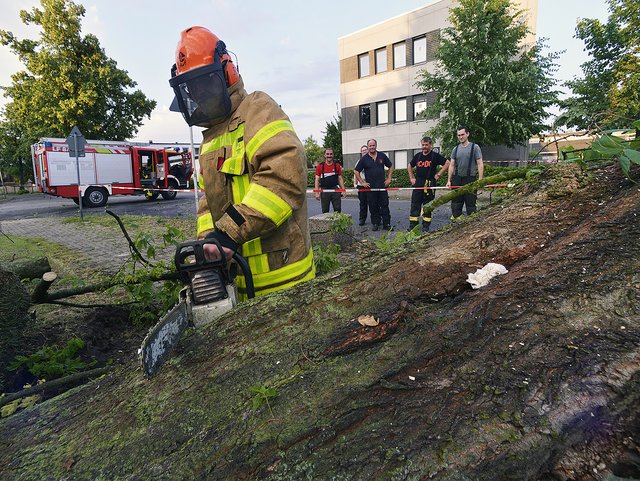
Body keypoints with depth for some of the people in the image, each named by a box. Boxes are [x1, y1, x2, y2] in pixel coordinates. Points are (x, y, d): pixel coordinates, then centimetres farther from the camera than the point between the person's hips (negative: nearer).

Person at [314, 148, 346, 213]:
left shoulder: (337, 166, 6)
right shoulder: (320, 166, 1)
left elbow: (340, 179, 9)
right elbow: (317, 180, 1)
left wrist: (343, 190, -1)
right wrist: (317, 193, -7)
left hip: (335, 191, 1)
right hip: (324, 191, -1)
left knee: (338, 210, 2)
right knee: (325, 211, 6)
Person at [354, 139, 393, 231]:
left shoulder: (382, 156, 6)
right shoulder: (364, 159, 1)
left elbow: (390, 166, 17)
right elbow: (356, 171, 6)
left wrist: (389, 178, 7)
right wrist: (362, 182, -1)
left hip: (382, 185, 1)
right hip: (370, 187, -1)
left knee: (384, 205, 2)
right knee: (373, 207, 4)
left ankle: (387, 224, 8)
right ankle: (375, 224, 14)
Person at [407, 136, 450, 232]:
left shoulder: (435, 155, -2)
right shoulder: (418, 155, 10)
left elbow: (447, 163, -3)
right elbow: (409, 166, 24)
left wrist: (438, 175, -5)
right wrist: (411, 178, 13)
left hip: (429, 184, -3)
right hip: (417, 183, 3)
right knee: (415, 204, 1)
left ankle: (426, 226, 12)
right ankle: (412, 225, 6)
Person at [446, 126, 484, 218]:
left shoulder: (474, 147, -2)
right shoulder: (456, 149, 11)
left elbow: (480, 164, -5)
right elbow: (452, 165, 12)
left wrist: (480, 180, -13)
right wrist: (449, 180, 6)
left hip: (470, 179, -4)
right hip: (457, 179, 4)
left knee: (470, 203, 1)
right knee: (456, 203, 8)